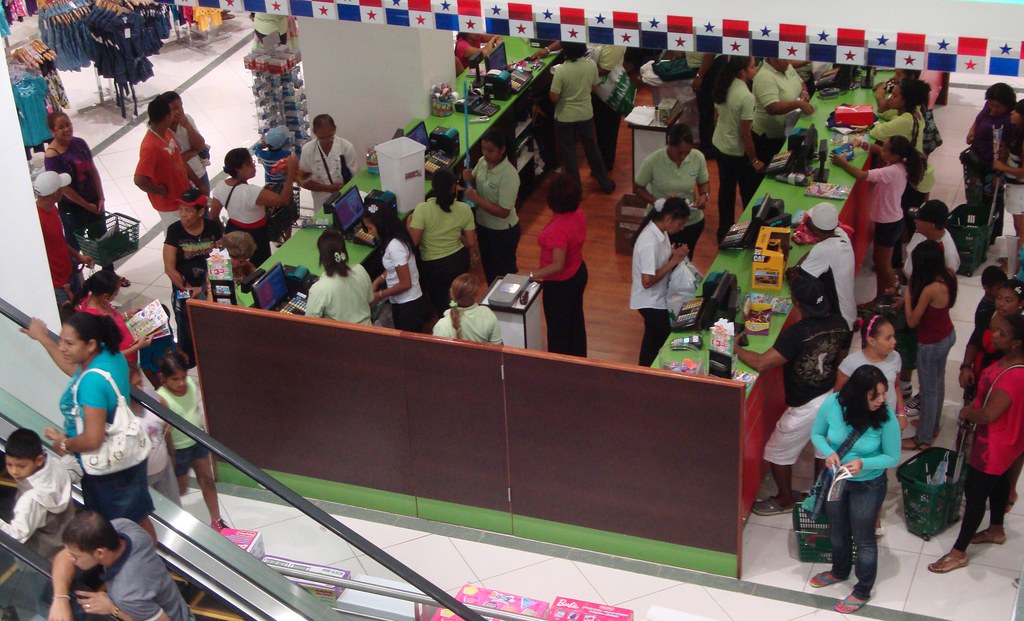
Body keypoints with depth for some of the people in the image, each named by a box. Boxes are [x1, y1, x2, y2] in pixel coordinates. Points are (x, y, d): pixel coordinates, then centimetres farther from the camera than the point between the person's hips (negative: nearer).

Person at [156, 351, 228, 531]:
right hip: (179, 449, -5)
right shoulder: (161, 399, -28)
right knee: (181, 490, 12)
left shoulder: (190, 383, -11)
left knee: (207, 480, 15)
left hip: (198, 440, 5)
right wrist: (171, 457, -17)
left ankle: (216, 521, 28)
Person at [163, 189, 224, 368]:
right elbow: (170, 268, -9)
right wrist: (190, 289, -14)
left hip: (210, 286, 1)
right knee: (188, 331, 2)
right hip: (184, 289, -1)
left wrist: (205, 288, -17)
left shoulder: (213, 227, -3)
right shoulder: (174, 231, -8)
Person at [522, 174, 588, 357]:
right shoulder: (578, 214, -10)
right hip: (578, 273, 9)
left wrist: (531, 275, -26)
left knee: (558, 328, 12)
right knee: (576, 320, 26)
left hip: (560, 284, -9)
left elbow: (558, 265, -33)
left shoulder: (558, 229, -36)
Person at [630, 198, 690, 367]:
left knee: (654, 336, 24)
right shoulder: (650, 242, -33)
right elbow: (647, 281, -30)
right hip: (650, 301, -9)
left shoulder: (659, 231, -4)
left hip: (657, 298, 9)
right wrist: (674, 261, -25)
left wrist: (674, 254, -7)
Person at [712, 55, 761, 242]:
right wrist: (754, 160, -13)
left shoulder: (723, 86, -5)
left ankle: (725, 230, 34)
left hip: (719, 145, 8)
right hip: (738, 153, -8)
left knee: (726, 189, 22)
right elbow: (745, 134, -23)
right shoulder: (746, 96, -27)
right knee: (749, 194, 10)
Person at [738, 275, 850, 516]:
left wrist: (735, 349, -17)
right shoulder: (839, 323, -10)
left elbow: (761, 363, -31)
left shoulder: (797, 333, -31)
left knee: (777, 453, 16)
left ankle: (785, 500, 34)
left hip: (805, 407, -7)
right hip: (832, 397, 7)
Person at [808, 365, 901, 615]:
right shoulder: (833, 404, -23)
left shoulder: (886, 418, -29)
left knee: (864, 539, 15)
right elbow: (817, 434, -6)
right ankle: (840, 571, 55)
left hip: (869, 486, -3)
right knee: (837, 531, 26)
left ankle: (863, 591, 37)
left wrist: (863, 463, -33)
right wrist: (828, 452, -26)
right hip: (836, 480, 4)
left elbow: (893, 458, -17)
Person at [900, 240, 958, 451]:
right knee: (938, 382, 26)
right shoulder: (948, 276, -11)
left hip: (932, 344, -8)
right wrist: (912, 298, 3)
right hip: (948, 335, 8)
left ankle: (923, 439, 26)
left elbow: (912, 322, -23)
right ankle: (933, 424, 47)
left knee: (928, 390, 9)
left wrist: (908, 297, -11)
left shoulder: (930, 289, -34)